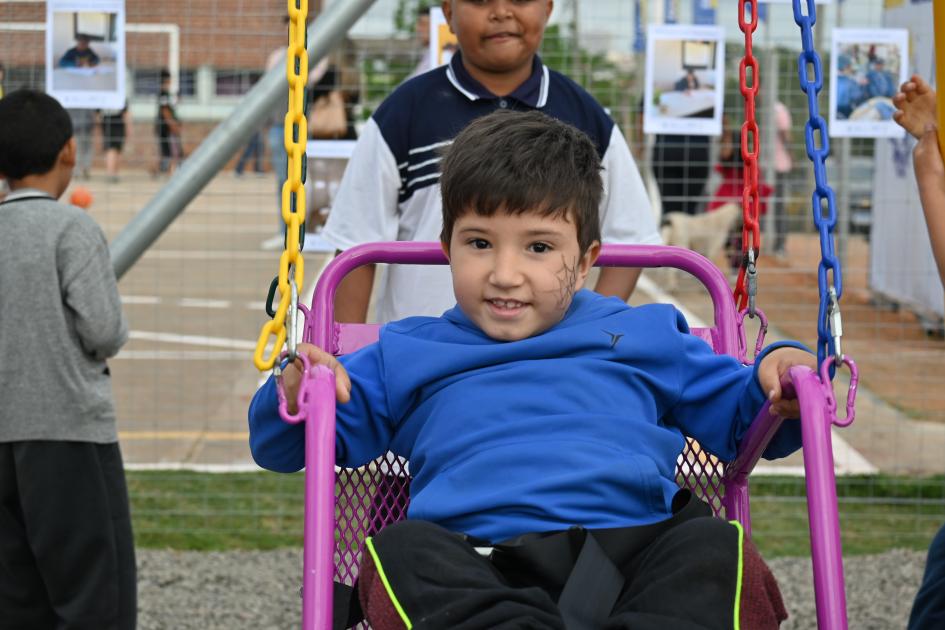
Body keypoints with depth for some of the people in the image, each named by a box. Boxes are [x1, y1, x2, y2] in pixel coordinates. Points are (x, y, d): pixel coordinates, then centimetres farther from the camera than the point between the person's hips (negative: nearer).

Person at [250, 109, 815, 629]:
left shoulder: (644, 337, 27)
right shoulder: (409, 355, 27)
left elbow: (740, 417, 33)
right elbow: (289, 447, 29)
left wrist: (775, 380, 9)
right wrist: (294, 393, 5)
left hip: (630, 545, 1)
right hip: (477, 562, 0)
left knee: (711, 544, -29)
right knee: (402, 548, -31)